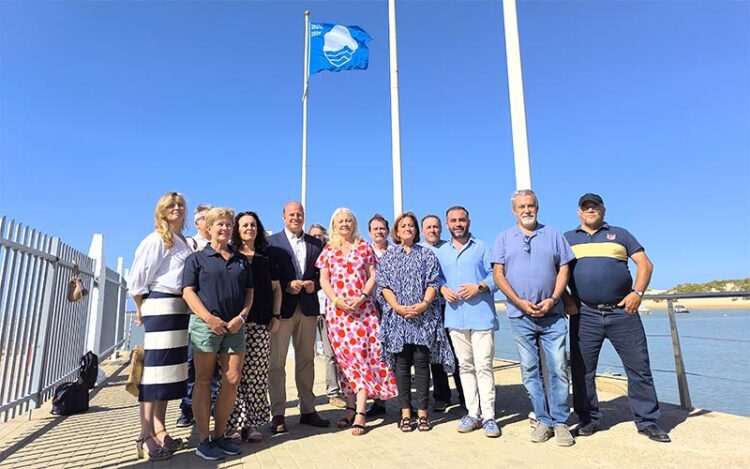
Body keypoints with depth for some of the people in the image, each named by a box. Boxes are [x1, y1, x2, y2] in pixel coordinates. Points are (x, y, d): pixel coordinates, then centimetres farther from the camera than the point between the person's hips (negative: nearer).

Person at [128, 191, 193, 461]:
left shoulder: (183, 242, 16)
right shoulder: (156, 239, -5)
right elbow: (137, 277, -8)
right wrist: (141, 309, 1)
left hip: (181, 308, 8)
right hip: (160, 306, -8)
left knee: (170, 369, 10)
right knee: (155, 368, -6)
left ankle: (159, 431, 19)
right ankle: (145, 437, 2)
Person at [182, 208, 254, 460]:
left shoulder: (242, 260, 15)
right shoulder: (197, 258, 5)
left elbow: (249, 292, 14)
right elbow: (188, 291, -3)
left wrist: (241, 316, -3)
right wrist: (209, 318, -14)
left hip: (234, 326, 4)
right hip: (205, 323, -4)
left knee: (232, 380, 3)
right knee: (203, 381, 3)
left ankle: (219, 435, 19)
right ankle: (203, 440, 12)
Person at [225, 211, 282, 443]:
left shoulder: (266, 257, 16)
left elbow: (276, 288, 17)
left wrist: (276, 316, 8)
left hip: (261, 324, 2)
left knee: (257, 374, 2)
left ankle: (252, 423, 10)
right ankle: (234, 423, 5)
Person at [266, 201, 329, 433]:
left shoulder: (315, 244, 12)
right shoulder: (271, 242, 1)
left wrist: (314, 284, -6)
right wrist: (287, 285, -16)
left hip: (308, 308, 4)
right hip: (282, 308, -3)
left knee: (306, 360, 12)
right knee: (277, 362, 3)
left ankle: (308, 410, 23)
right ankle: (277, 414, 14)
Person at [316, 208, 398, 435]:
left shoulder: (365, 247, 7)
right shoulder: (328, 250, 11)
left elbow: (373, 276, 4)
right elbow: (324, 281, 7)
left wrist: (362, 297, -12)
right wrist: (337, 300, -9)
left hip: (363, 309, -2)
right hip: (337, 311, 2)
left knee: (361, 356, -7)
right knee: (344, 358, 6)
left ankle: (360, 412, -4)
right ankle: (350, 407, 17)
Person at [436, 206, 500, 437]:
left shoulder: (482, 247, 5)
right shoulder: (441, 252, 15)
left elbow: (495, 276, 0)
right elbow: (437, 278, 17)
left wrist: (480, 287, -16)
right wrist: (442, 289, -4)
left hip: (481, 316, -3)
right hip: (455, 317, 4)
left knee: (484, 366, -4)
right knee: (465, 366, 10)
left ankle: (488, 416, 6)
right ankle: (473, 413, 19)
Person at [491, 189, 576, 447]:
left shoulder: (554, 235, 9)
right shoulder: (504, 238, 6)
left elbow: (564, 269, 5)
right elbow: (498, 275, 0)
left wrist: (553, 299, -9)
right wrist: (520, 302, -10)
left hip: (552, 314, 0)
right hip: (520, 316, 0)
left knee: (558, 368, 1)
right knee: (530, 370, 6)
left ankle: (560, 422, 14)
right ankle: (543, 420, 18)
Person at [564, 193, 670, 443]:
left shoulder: (620, 234, 13)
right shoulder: (567, 239, 12)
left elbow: (645, 264, 8)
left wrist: (637, 292, -6)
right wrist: (565, 298, -4)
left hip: (622, 311, 0)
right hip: (584, 314, 0)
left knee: (639, 366, 4)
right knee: (582, 370, 4)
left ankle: (647, 421, 19)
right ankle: (588, 419, 19)